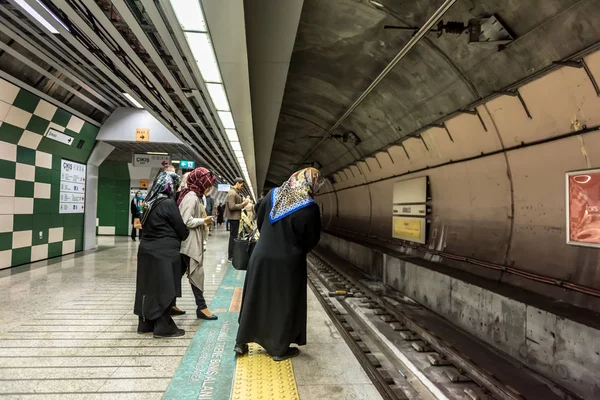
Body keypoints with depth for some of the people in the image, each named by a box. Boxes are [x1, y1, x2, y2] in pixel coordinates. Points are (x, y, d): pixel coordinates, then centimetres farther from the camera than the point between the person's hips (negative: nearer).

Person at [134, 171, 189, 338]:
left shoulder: (150, 203, 9)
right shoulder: (168, 204, -15)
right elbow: (181, 228, -12)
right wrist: (186, 235, 10)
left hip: (148, 249, 8)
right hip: (164, 252, -8)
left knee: (149, 287, 14)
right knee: (164, 289, 1)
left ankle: (146, 323, 24)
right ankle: (163, 327, 8)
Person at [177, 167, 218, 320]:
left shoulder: (194, 196, 14)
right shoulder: (191, 197, -17)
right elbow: (186, 222, -23)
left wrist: (203, 222, 7)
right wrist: (203, 221, -14)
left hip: (192, 242, 10)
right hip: (190, 243, -10)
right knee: (196, 274, -3)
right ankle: (201, 307, 5)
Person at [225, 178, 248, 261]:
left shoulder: (235, 192, 14)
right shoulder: (232, 193, -17)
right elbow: (232, 206, -23)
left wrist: (242, 204, 9)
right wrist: (242, 205, -16)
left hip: (235, 217, 10)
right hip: (233, 218, -10)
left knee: (233, 236, 15)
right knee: (233, 237, -4)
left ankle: (232, 254, 23)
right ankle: (231, 256, 2)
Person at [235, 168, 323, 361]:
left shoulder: (273, 194, -3)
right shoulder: (309, 208, -18)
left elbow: (259, 221, 9)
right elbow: (312, 240, -7)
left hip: (261, 256, 5)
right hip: (288, 262, -4)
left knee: (255, 299, 17)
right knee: (284, 304, 12)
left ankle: (241, 342, 28)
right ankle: (280, 349, 25)